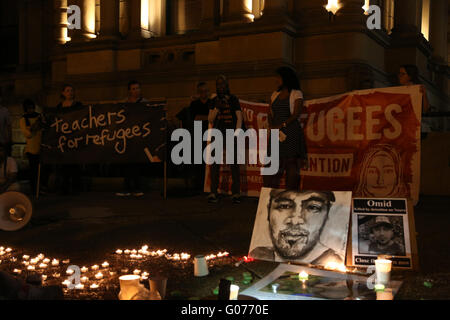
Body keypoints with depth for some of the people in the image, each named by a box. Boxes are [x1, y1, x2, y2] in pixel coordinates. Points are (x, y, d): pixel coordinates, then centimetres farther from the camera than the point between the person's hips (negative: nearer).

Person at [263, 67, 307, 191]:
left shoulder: (296, 94, 2)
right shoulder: (275, 94, 19)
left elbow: (296, 114, -8)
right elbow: (270, 113, 13)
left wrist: (282, 125, -15)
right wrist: (272, 126, -5)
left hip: (292, 133, -5)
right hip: (277, 134, 5)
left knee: (291, 163, -6)